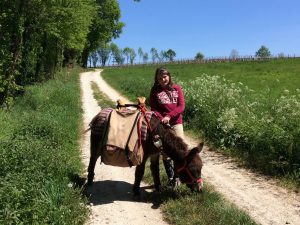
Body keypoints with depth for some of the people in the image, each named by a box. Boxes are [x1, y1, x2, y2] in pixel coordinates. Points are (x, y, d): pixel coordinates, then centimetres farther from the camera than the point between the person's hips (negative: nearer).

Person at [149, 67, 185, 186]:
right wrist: (162, 119, -19)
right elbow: (153, 109, -2)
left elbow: (181, 107, -3)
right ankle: (171, 177, 18)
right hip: (162, 123, 0)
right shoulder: (155, 91, 2)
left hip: (176, 122, 1)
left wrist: (169, 116, -17)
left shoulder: (177, 88, 4)